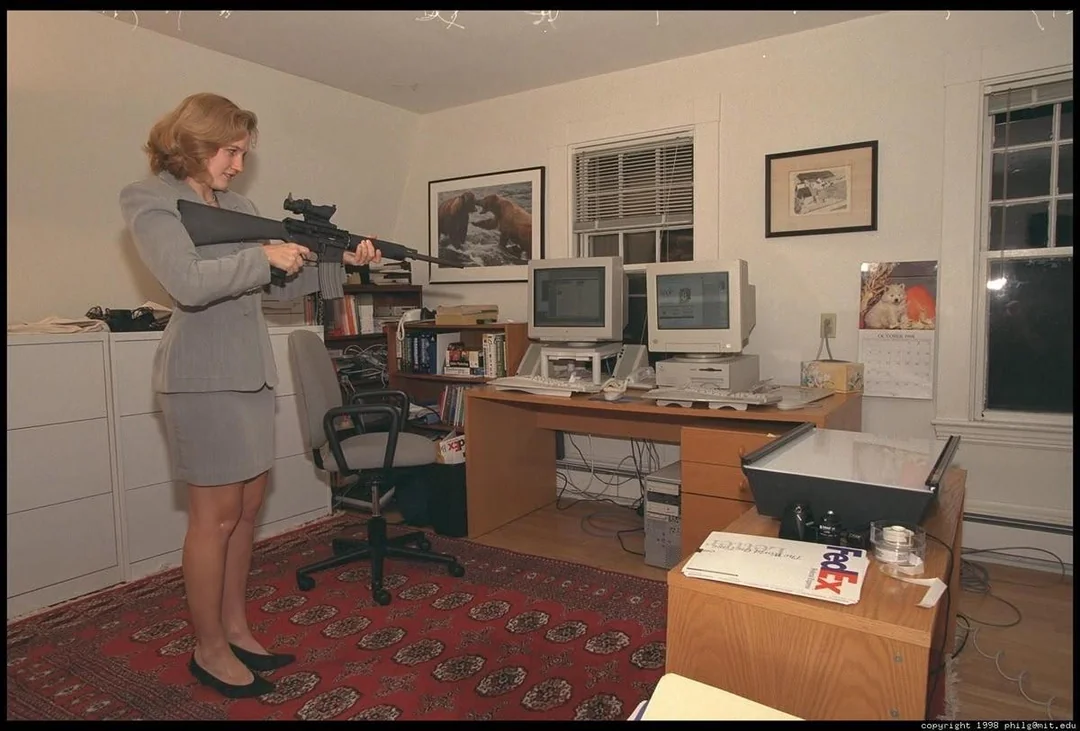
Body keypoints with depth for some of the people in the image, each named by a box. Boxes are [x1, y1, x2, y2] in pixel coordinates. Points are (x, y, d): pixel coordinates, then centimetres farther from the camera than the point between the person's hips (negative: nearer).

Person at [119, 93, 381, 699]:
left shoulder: (239, 204, 16)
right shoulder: (151, 200, -4)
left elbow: (283, 284, 15)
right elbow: (189, 284, -21)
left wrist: (343, 259, 4)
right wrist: (263, 256, -15)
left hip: (252, 371, 7)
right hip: (203, 375, -7)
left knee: (248, 507, 11)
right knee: (218, 514, -1)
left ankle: (236, 628, 26)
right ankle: (209, 650, 16)